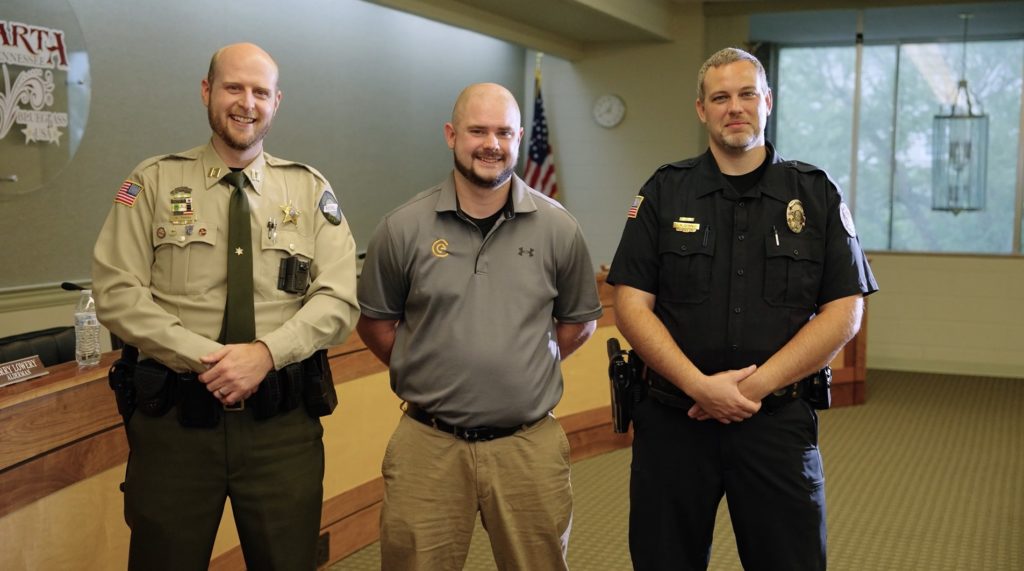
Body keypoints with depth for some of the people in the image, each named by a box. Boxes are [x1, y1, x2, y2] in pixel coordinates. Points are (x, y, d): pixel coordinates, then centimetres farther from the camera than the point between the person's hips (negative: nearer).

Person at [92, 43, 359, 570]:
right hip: (174, 414, -1)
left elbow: (338, 300, -1)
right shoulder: (154, 182, 3)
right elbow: (117, 293, -4)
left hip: (283, 418, 1)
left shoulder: (310, 190, 6)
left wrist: (266, 351, -17)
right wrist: (201, 358, -16)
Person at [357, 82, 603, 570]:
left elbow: (580, 320, 12)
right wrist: (423, 373, 2)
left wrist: (524, 369, 5)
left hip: (530, 446, 1)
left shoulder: (558, 228, 1)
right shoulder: (403, 228, -2)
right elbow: (374, 321, 8)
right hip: (427, 446, 0)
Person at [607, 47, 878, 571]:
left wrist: (757, 385, -12)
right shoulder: (664, 192, 3)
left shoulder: (817, 194, 3)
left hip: (779, 422, 0)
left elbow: (844, 312, -2)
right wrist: (700, 385, -15)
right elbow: (632, 304, -3)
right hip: (673, 419, 0)